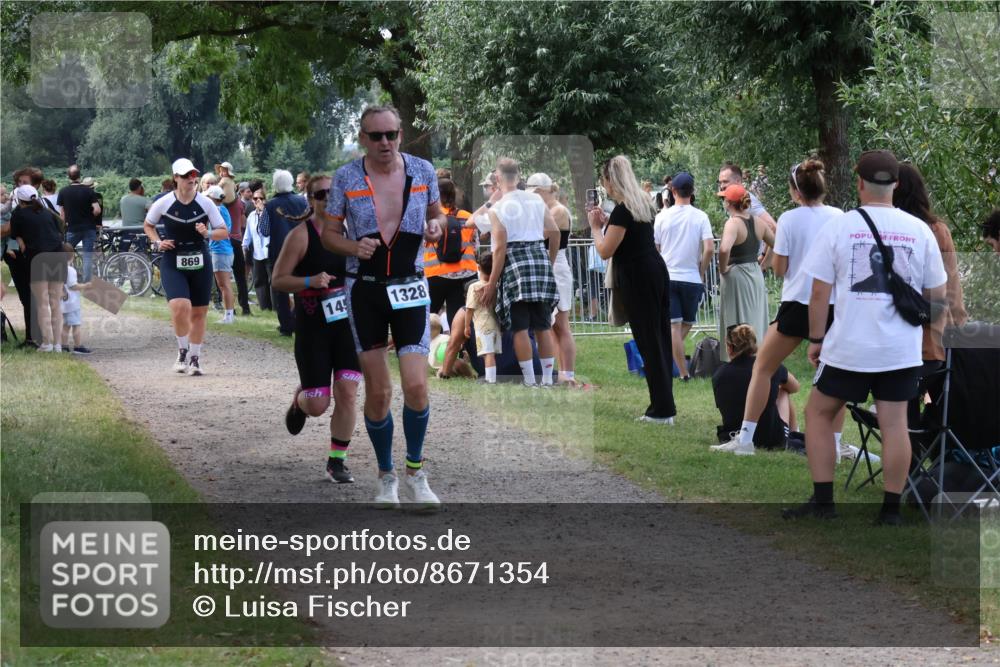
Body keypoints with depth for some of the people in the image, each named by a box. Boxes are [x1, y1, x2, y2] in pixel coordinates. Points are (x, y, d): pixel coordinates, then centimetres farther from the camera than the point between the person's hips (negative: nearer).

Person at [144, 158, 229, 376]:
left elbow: (224, 232, 2)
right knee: (180, 307, -21)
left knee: (199, 313, 8)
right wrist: (157, 242, -5)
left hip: (200, 263, 2)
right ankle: (183, 350, 2)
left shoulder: (205, 203, -4)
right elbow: (148, 225, 13)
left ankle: (195, 358, 24)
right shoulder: (164, 203, -6)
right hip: (172, 264, -2)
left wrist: (208, 233, -18)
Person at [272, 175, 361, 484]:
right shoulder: (301, 235, -10)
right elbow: (278, 280, -10)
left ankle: (337, 462, 7)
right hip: (312, 329, -4)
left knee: (347, 395, -6)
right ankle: (299, 399, 36)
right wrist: (311, 281, -24)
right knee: (317, 405, -2)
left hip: (348, 323, 4)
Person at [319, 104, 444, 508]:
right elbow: (329, 232, 5)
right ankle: (386, 477, 19)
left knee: (416, 387, -12)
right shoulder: (346, 177, -3)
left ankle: (415, 473, 8)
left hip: (410, 288, 0)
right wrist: (354, 247, -16)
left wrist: (435, 226, -8)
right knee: (377, 392, 2)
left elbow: (436, 214, 16)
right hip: (365, 289, 0)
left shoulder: (422, 170, 0)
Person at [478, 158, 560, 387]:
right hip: (540, 257, 4)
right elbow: (554, 232, 8)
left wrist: (492, 283, -5)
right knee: (543, 326, 10)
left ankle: (529, 381, -3)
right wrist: (550, 262, 23)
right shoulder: (536, 200, 7)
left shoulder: (498, 209, -5)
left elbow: (500, 248, -9)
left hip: (515, 263, -4)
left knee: (520, 327, 0)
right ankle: (547, 379, 10)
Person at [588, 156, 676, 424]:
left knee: (649, 342, -4)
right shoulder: (643, 202, 10)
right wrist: (607, 221, 16)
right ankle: (664, 405, 16)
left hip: (638, 279, -9)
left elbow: (605, 251, -15)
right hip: (656, 271, 9)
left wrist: (596, 227, -1)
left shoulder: (622, 210, -18)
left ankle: (662, 409, -2)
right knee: (660, 338, 11)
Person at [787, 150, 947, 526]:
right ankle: (891, 510, 7)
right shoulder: (919, 230, 0)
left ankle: (822, 502, 12)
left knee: (819, 413, 14)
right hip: (901, 351, 2)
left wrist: (816, 339, 5)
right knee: (894, 424, 5)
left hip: (847, 347, -2)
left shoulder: (838, 226, -6)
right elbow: (938, 295, 5)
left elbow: (819, 292, -5)